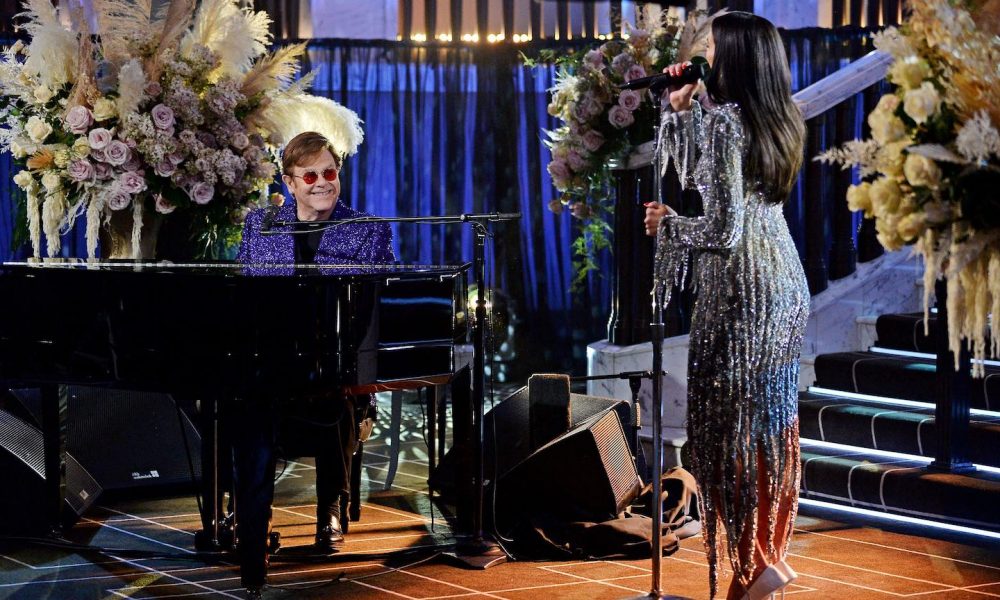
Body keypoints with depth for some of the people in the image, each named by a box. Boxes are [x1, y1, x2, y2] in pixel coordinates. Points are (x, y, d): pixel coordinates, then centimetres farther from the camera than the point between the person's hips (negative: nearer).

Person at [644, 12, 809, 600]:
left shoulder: (723, 120, -16)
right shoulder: (779, 120, 9)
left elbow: (723, 230, -20)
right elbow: (696, 174, 19)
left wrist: (668, 225, -3)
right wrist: (681, 111, 12)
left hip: (741, 288, -9)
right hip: (786, 284, 9)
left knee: (730, 426, 0)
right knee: (773, 421, 14)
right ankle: (771, 550, 23)